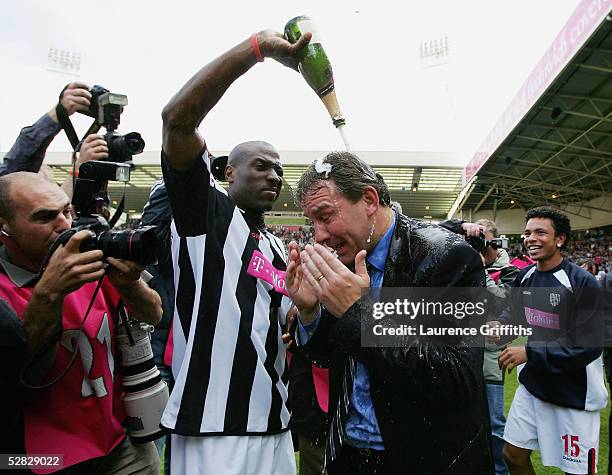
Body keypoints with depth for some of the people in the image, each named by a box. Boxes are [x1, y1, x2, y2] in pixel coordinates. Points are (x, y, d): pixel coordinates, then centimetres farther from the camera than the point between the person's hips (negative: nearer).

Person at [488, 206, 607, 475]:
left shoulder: (583, 283, -18)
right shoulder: (524, 277, 1)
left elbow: (589, 346, -23)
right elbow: (514, 313, 12)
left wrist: (529, 353, -25)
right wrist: (500, 327, -11)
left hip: (574, 393, -5)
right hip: (533, 384, 6)